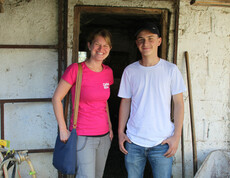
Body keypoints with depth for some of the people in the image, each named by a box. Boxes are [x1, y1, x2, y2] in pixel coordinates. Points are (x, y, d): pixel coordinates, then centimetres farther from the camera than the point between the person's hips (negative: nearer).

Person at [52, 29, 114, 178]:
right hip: (83, 136, -6)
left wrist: (110, 126, 14)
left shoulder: (108, 72, 6)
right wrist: (63, 130, -10)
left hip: (104, 136, 6)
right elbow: (57, 98, -8)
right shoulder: (76, 69, -12)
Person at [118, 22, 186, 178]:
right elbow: (125, 102, 10)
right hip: (133, 141, 2)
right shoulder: (130, 70, 4)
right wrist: (120, 132, 5)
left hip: (162, 142, -2)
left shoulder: (171, 69, -2)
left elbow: (179, 103, 0)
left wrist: (177, 136, -6)